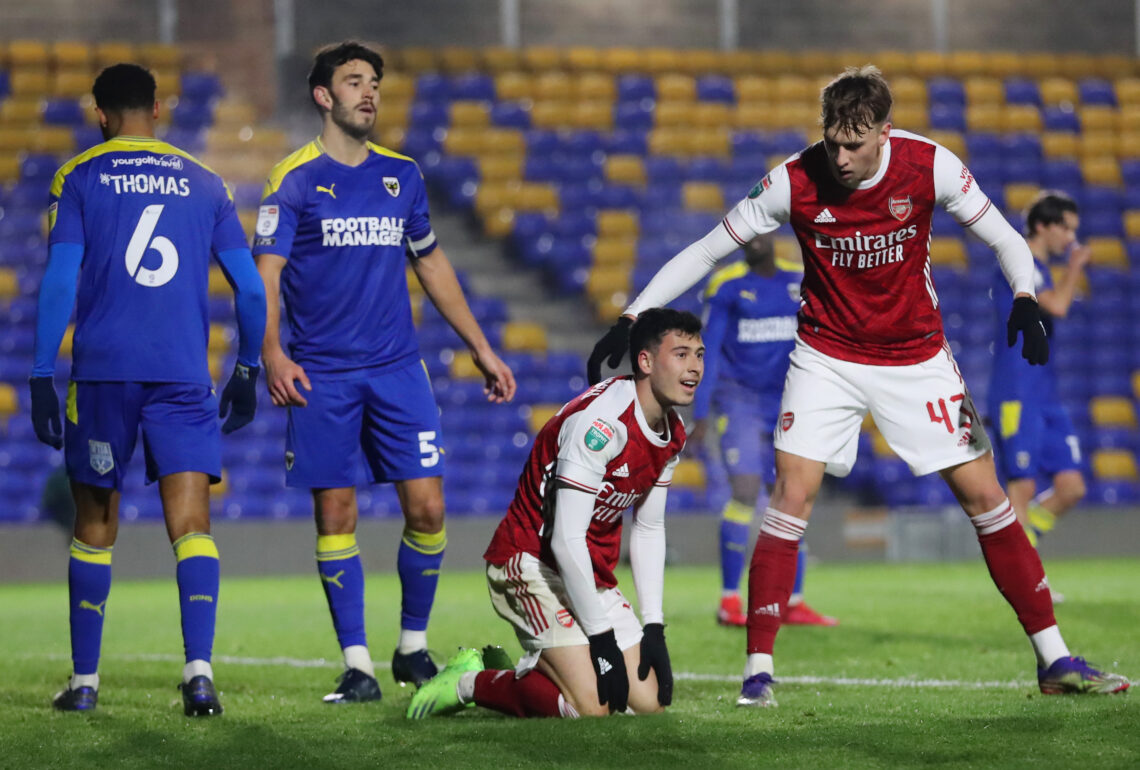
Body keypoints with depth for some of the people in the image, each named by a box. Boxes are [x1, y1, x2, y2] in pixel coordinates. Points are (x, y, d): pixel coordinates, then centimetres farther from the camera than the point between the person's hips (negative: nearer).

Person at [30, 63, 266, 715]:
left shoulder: (79, 179, 4)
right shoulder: (204, 184, 12)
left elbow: (60, 282, -4)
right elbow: (251, 288, 11)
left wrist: (42, 378, -2)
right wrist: (248, 371, 23)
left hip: (102, 373, -1)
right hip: (184, 378, 1)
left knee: (95, 527, 11)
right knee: (191, 523, -4)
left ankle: (85, 681, 16)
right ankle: (199, 669, -22)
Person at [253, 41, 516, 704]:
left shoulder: (402, 175, 11)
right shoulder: (295, 180, -2)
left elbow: (432, 264, 21)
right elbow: (266, 275, -9)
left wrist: (481, 349, 20)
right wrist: (272, 353, -25)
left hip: (398, 369, 3)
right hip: (323, 376, -3)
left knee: (427, 506, -4)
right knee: (335, 515, -1)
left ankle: (414, 648, 14)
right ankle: (358, 666, 5)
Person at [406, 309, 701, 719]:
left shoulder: (672, 432, 3)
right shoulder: (601, 422, -26)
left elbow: (648, 531, 14)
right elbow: (566, 540, -26)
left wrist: (654, 628, 6)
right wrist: (601, 637, -22)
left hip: (591, 575, 9)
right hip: (531, 563, -9)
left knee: (649, 700, 1)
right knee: (592, 705, -23)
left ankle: (531, 668, 18)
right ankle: (470, 682, -2)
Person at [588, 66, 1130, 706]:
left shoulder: (930, 167, -17)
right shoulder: (795, 183, -18)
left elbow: (1005, 239, -5)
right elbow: (705, 252, -10)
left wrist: (1025, 300, -24)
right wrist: (632, 321, -16)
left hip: (917, 356, 1)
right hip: (828, 357, -1)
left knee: (984, 494, -1)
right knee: (792, 496, -15)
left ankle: (1054, 659, 8)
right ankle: (759, 668, -7)